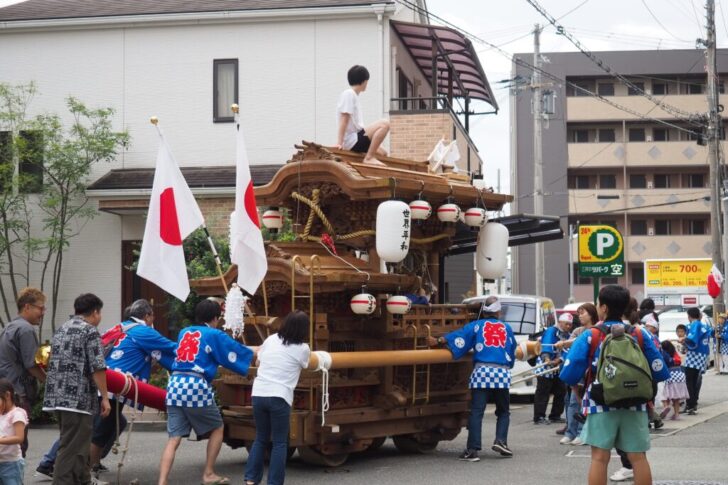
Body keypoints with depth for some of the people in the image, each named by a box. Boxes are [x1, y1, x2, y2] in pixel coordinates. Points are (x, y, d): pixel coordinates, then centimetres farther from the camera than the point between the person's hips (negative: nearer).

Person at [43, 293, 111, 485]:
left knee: (78, 446, 20)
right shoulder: (90, 331, -7)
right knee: (72, 448, -8)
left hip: (57, 396, 9)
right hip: (78, 398, -9)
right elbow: (97, 368, -13)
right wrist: (105, 397, -9)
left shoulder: (61, 330, 18)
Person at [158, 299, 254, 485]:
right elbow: (239, 353, 13)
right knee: (217, 428, 18)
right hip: (197, 387, -5)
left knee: (174, 439, 1)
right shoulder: (215, 335, 6)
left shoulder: (183, 333, 22)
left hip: (174, 386, 5)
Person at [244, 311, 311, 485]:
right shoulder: (303, 349, 0)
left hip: (258, 394, 4)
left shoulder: (271, 339, 10)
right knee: (279, 442, 6)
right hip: (279, 397, -4)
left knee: (261, 438, 18)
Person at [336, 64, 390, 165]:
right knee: (384, 124, -20)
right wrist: (339, 142, -21)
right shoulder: (348, 94, -9)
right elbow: (344, 120, -16)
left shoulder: (354, 96, 19)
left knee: (382, 153, 21)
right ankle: (369, 157, -19)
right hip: (352, 140, -10)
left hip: (356, 140, 10)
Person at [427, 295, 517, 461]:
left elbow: (458, 336, -3)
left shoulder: (476, 326, 11)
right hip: (502, 373, 2)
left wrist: (438, 340, 0)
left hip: (482, 371, -1)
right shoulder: (507, 328, 18)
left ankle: (472, 449, -11)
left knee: (476, 412, -4)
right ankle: (500, 441, -2)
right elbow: (512, 355, 25)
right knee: (503, 411, 17)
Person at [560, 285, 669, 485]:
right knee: (638, 457, 8)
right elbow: (661, 373, -3)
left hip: (601, 405, -2)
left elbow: (569, 375, -12)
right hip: (634, 405, 2)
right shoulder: (640, 335, -2)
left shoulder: (589, 337, -7)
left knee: (600, 458, 1)